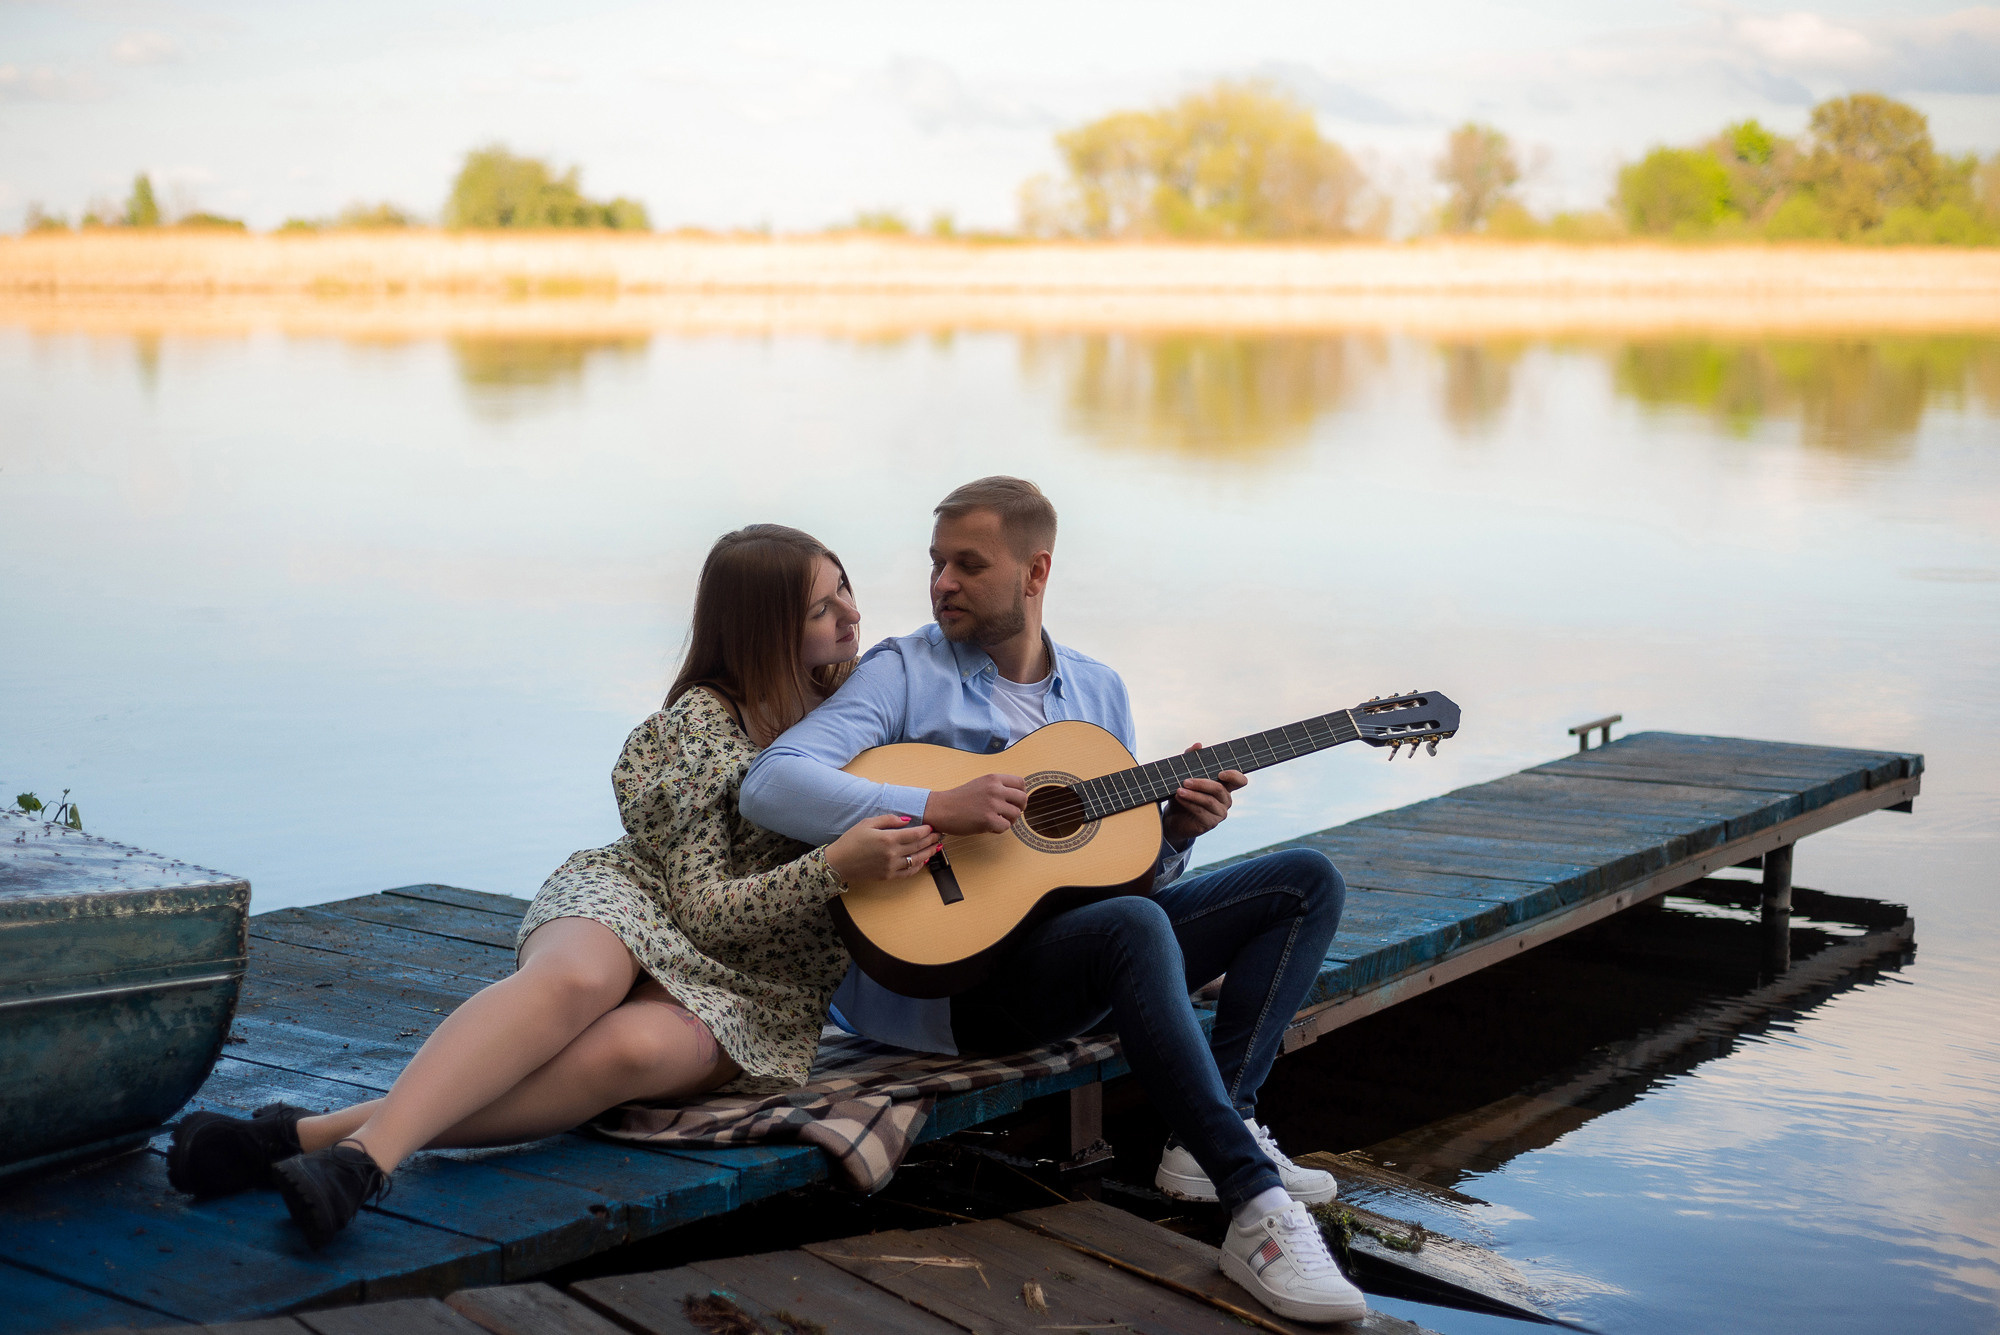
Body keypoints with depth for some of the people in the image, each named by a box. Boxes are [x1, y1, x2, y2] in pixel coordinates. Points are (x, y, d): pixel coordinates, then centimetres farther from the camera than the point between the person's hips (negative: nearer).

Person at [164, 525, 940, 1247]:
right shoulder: (702, 722, -6)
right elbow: (702, 905, -12)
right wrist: (835, 869, -25)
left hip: (757, 984, 2)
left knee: (632, 1049, -36)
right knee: (574, 980, -42)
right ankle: (368, 1151, -57)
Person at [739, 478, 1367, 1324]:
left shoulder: (1098, 690, 15)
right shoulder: (902, 674, -3)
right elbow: (770, 785, -18)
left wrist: (1175, 829, -5)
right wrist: (936, 811, -27)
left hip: (1085, 945, 7)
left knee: (1306, 882, 0)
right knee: (1134, 926, -36)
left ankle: (1208, 1146, -14)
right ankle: (1258, 1210, -37)